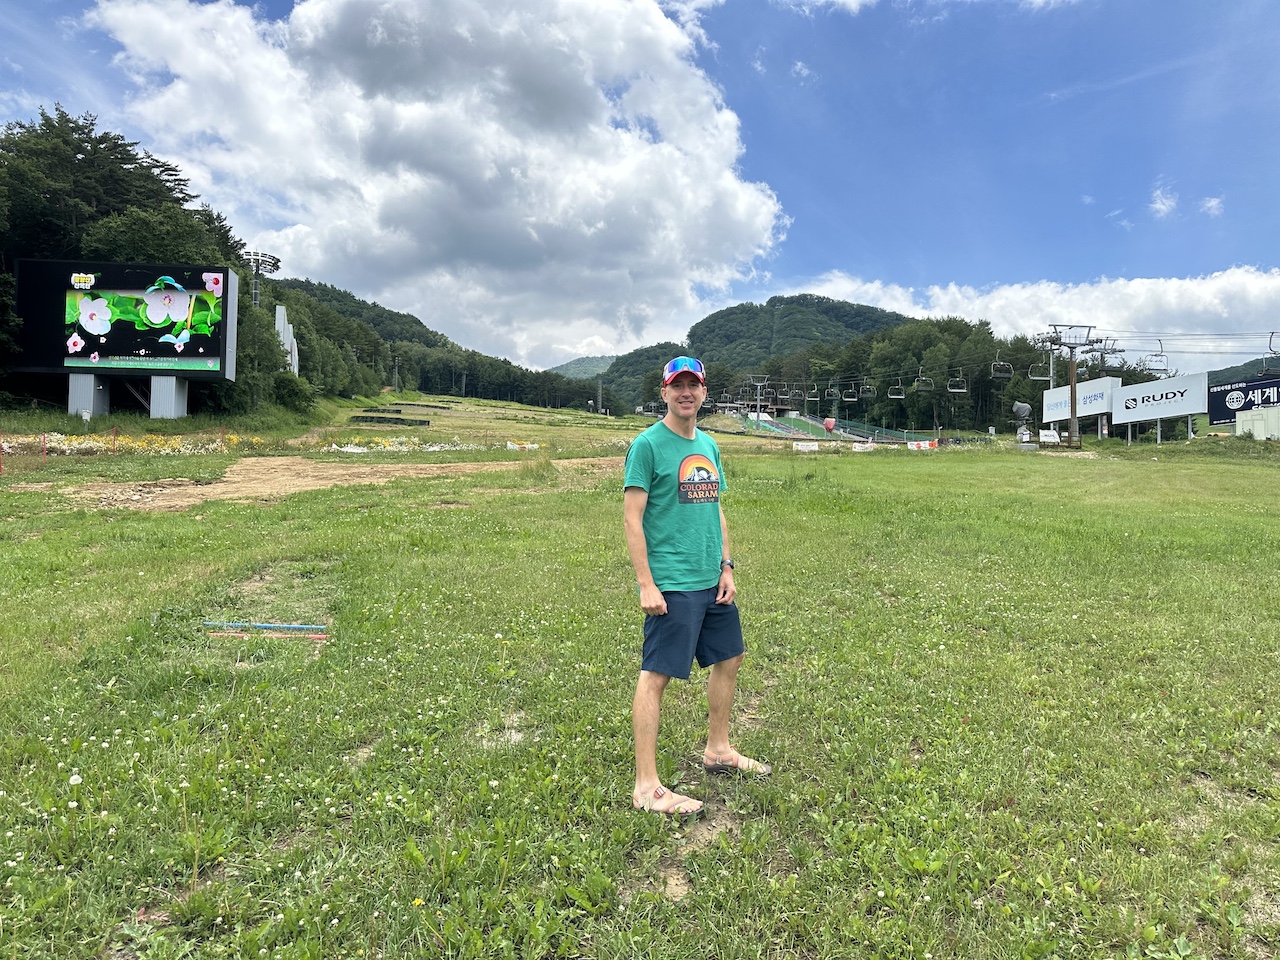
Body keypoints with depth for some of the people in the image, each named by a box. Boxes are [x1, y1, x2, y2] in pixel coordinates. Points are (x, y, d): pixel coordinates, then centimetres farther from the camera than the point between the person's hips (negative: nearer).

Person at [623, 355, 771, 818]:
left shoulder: (708, 445, 13)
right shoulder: (648, 444, -10)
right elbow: (631, 518, -13)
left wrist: (726, 566, 12)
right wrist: (646, 584, -17)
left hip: (712, 581, 9)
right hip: (671, 584, -8)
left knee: (729, 658, 18)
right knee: (656, 675, -4)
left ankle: (718, 750, 37)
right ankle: (646, 787, 5)